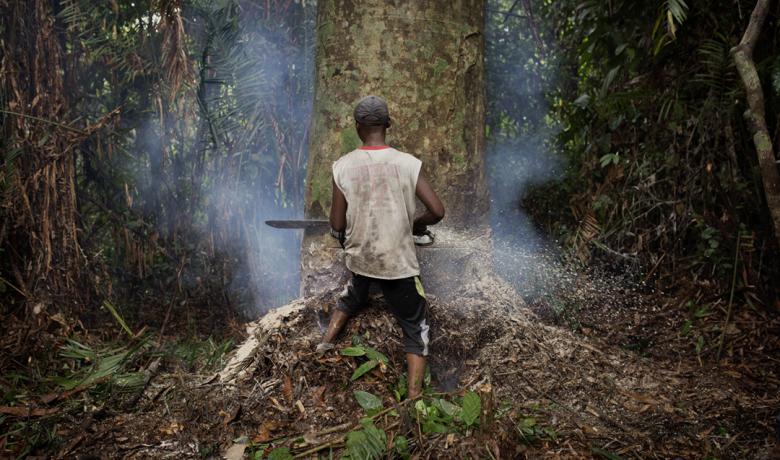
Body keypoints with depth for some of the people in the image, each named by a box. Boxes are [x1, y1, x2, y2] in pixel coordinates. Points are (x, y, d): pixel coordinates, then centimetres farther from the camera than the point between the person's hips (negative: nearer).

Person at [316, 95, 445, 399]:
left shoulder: (343, 167, -9)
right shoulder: (407, 164, -12)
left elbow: (337, 226, -6)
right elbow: (437, 211, -12)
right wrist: (418, 225, 9)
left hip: (359, 259, 3)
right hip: (399, 263, -2)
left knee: (351, 299, 36)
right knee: (416, 333, 12)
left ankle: (325, 345, 29)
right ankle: (413, 401, 6)